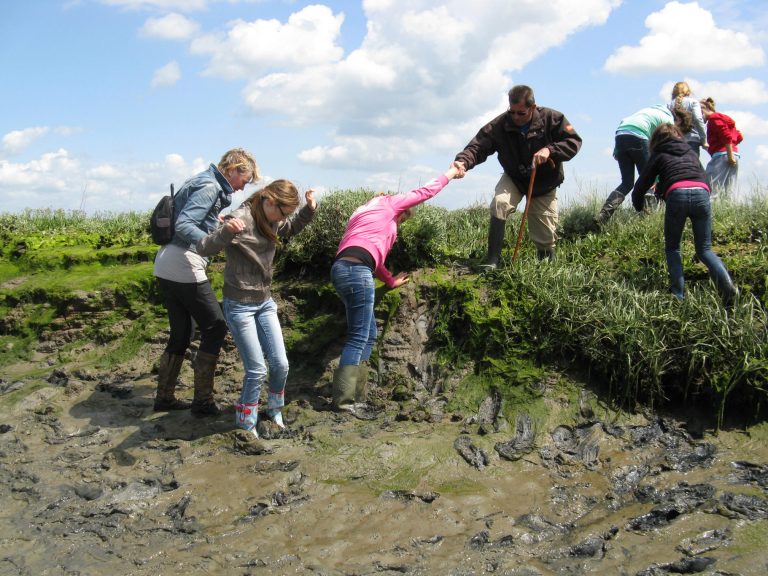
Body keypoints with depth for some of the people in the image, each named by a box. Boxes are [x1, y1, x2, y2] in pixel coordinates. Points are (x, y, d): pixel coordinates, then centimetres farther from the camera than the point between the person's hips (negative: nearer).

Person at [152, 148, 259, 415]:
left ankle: (164, 397, 23)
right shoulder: (210, 187, -12)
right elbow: (183, 225, -22)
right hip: (184, 267, -10)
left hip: (165, 265, 10)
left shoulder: (202, 181, 17)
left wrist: (213, 220, 18)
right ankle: (202, 401, 4)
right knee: (215, 328, 1)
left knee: (180, 334, 17)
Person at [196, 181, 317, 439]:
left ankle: (274, 409, 33)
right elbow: (204, 248, -30)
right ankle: (245, 424, 16)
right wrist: (225, 232, -51)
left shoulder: (272, 221, 0)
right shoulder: (240, 218, -22)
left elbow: (292, 228, 22)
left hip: (265, 303, 7)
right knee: (257, 370, -3)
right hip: (240, 306, -7)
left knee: (280, 364, 8)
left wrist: (309, 210, 3)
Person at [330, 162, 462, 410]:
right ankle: (343, 399, -12)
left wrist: (391, 280, 46)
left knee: (369, 334, 13)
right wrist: (450, 173, 30)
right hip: (356, 270, -9)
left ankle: (357, 394, 11)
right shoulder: (389, 204, 12)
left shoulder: (368, 214, 34)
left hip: (344, 269, 9)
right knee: (358, 338, -9)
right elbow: (424, 192, 17)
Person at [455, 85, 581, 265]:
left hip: (544, 183, 0)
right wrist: (463, 162, -50)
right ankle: (492, 261, -26)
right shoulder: (500, 124, -21)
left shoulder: (552, 118, -19)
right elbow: (478, 146, -28)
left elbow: (574, 141, -17)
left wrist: (549, 150, -35)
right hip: (513, 179, 0)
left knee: (546, 237, -1)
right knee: (499, 203, -31)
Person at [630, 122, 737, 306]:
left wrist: (639, 206, 36)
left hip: (677, 195, -3)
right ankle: (726, 283, -15)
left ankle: (678, 295, 1)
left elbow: (641, 185, 18)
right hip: (702, 194, 3)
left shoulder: (659, 155, 22)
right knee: (705, 249, 11)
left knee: (672, 248, 14)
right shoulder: (691, 153, 33)